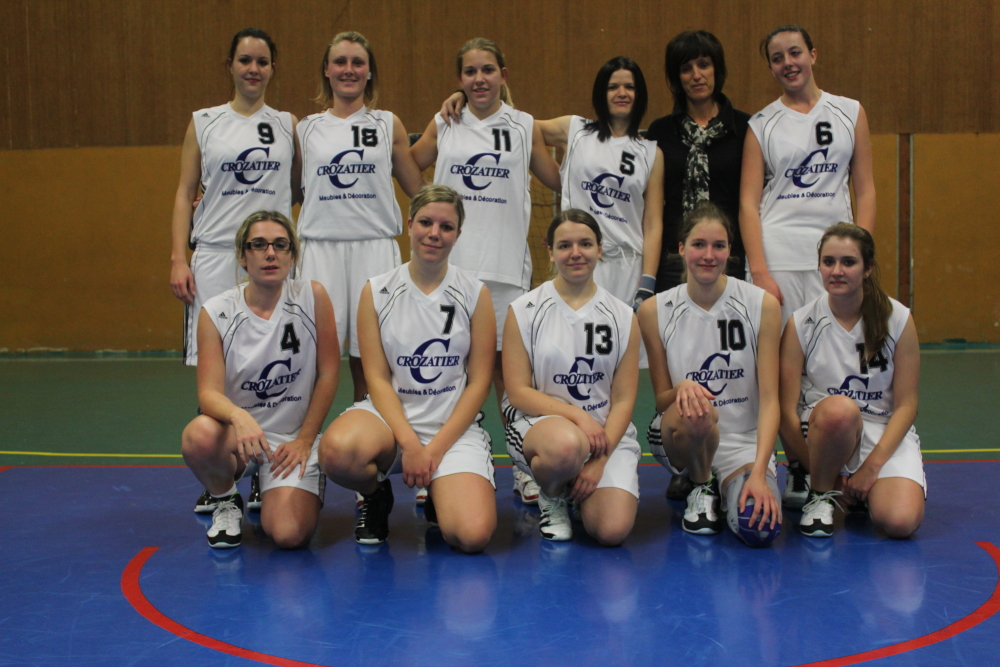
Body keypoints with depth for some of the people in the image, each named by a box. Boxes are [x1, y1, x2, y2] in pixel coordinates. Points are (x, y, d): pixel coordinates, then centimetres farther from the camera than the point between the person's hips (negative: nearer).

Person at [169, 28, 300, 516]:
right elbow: (185, 194, 7)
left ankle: (265, 480, 12)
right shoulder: (204, 123, 8)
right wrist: (178, 258, -2)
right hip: (215, 256, -1)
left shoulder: (289, 125, 11)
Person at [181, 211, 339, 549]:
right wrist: (238, 416, -37)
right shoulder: (216, 312, -6)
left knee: (289, 534, -22)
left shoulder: (312, 296, -7)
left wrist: (305, 439, -4)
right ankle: (226, 502, 0)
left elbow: (328, 373, -2)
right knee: (199, 435, -36)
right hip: (237, 433, 0)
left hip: (294, 437, 0)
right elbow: (209, 392, -15)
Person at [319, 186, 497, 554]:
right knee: (337, 451, -36)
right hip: (390, 416, 0)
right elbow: (377, 378, -2)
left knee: (473, 535, -25)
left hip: (454, 426, 0)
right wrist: (410, 443, -16)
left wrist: (436, 448, -10)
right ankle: (376, 495, 2)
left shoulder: (475, 294, 2)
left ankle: (438, 495, 14)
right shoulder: (376, 292, 2)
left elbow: (479, 381, 0)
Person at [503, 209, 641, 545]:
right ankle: (551, 498, -2)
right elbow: (518, 393, -5)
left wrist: (599, 461, -12)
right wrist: (578, 416, -19)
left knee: (612, 530, -21)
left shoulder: (623, 316, 5)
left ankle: (577, 487, 16)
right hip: (538, 421, -2)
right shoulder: (524, 310, 0)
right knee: (566, 446, -40)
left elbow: (624, 400, 2)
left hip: (608, 433, 2)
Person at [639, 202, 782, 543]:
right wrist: (681, 390, -24)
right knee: (696, 412, -36)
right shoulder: (655, 311, -4)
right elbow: (661, 400, 1)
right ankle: (700, 487, -2)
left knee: (759, 525, -27)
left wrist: (759, 472, -24)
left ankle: (726, 484, 10)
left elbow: (769, 397, -10)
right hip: (680, 437, 0)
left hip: (745, 439, 0)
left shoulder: (762, 305, -6)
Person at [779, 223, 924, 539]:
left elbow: (906, 404, -4)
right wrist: (822, 474, -13)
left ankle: (861, 490, 10)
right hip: (824, 432, -1)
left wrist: (871, 466, -14)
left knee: (900, 521, -27)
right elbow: (787, 411, -8)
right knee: (839, 408, -38)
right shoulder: (801, 324, -7)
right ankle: (822, 494, -9)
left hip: (887, 433, 1)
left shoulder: (898, 319, -5)